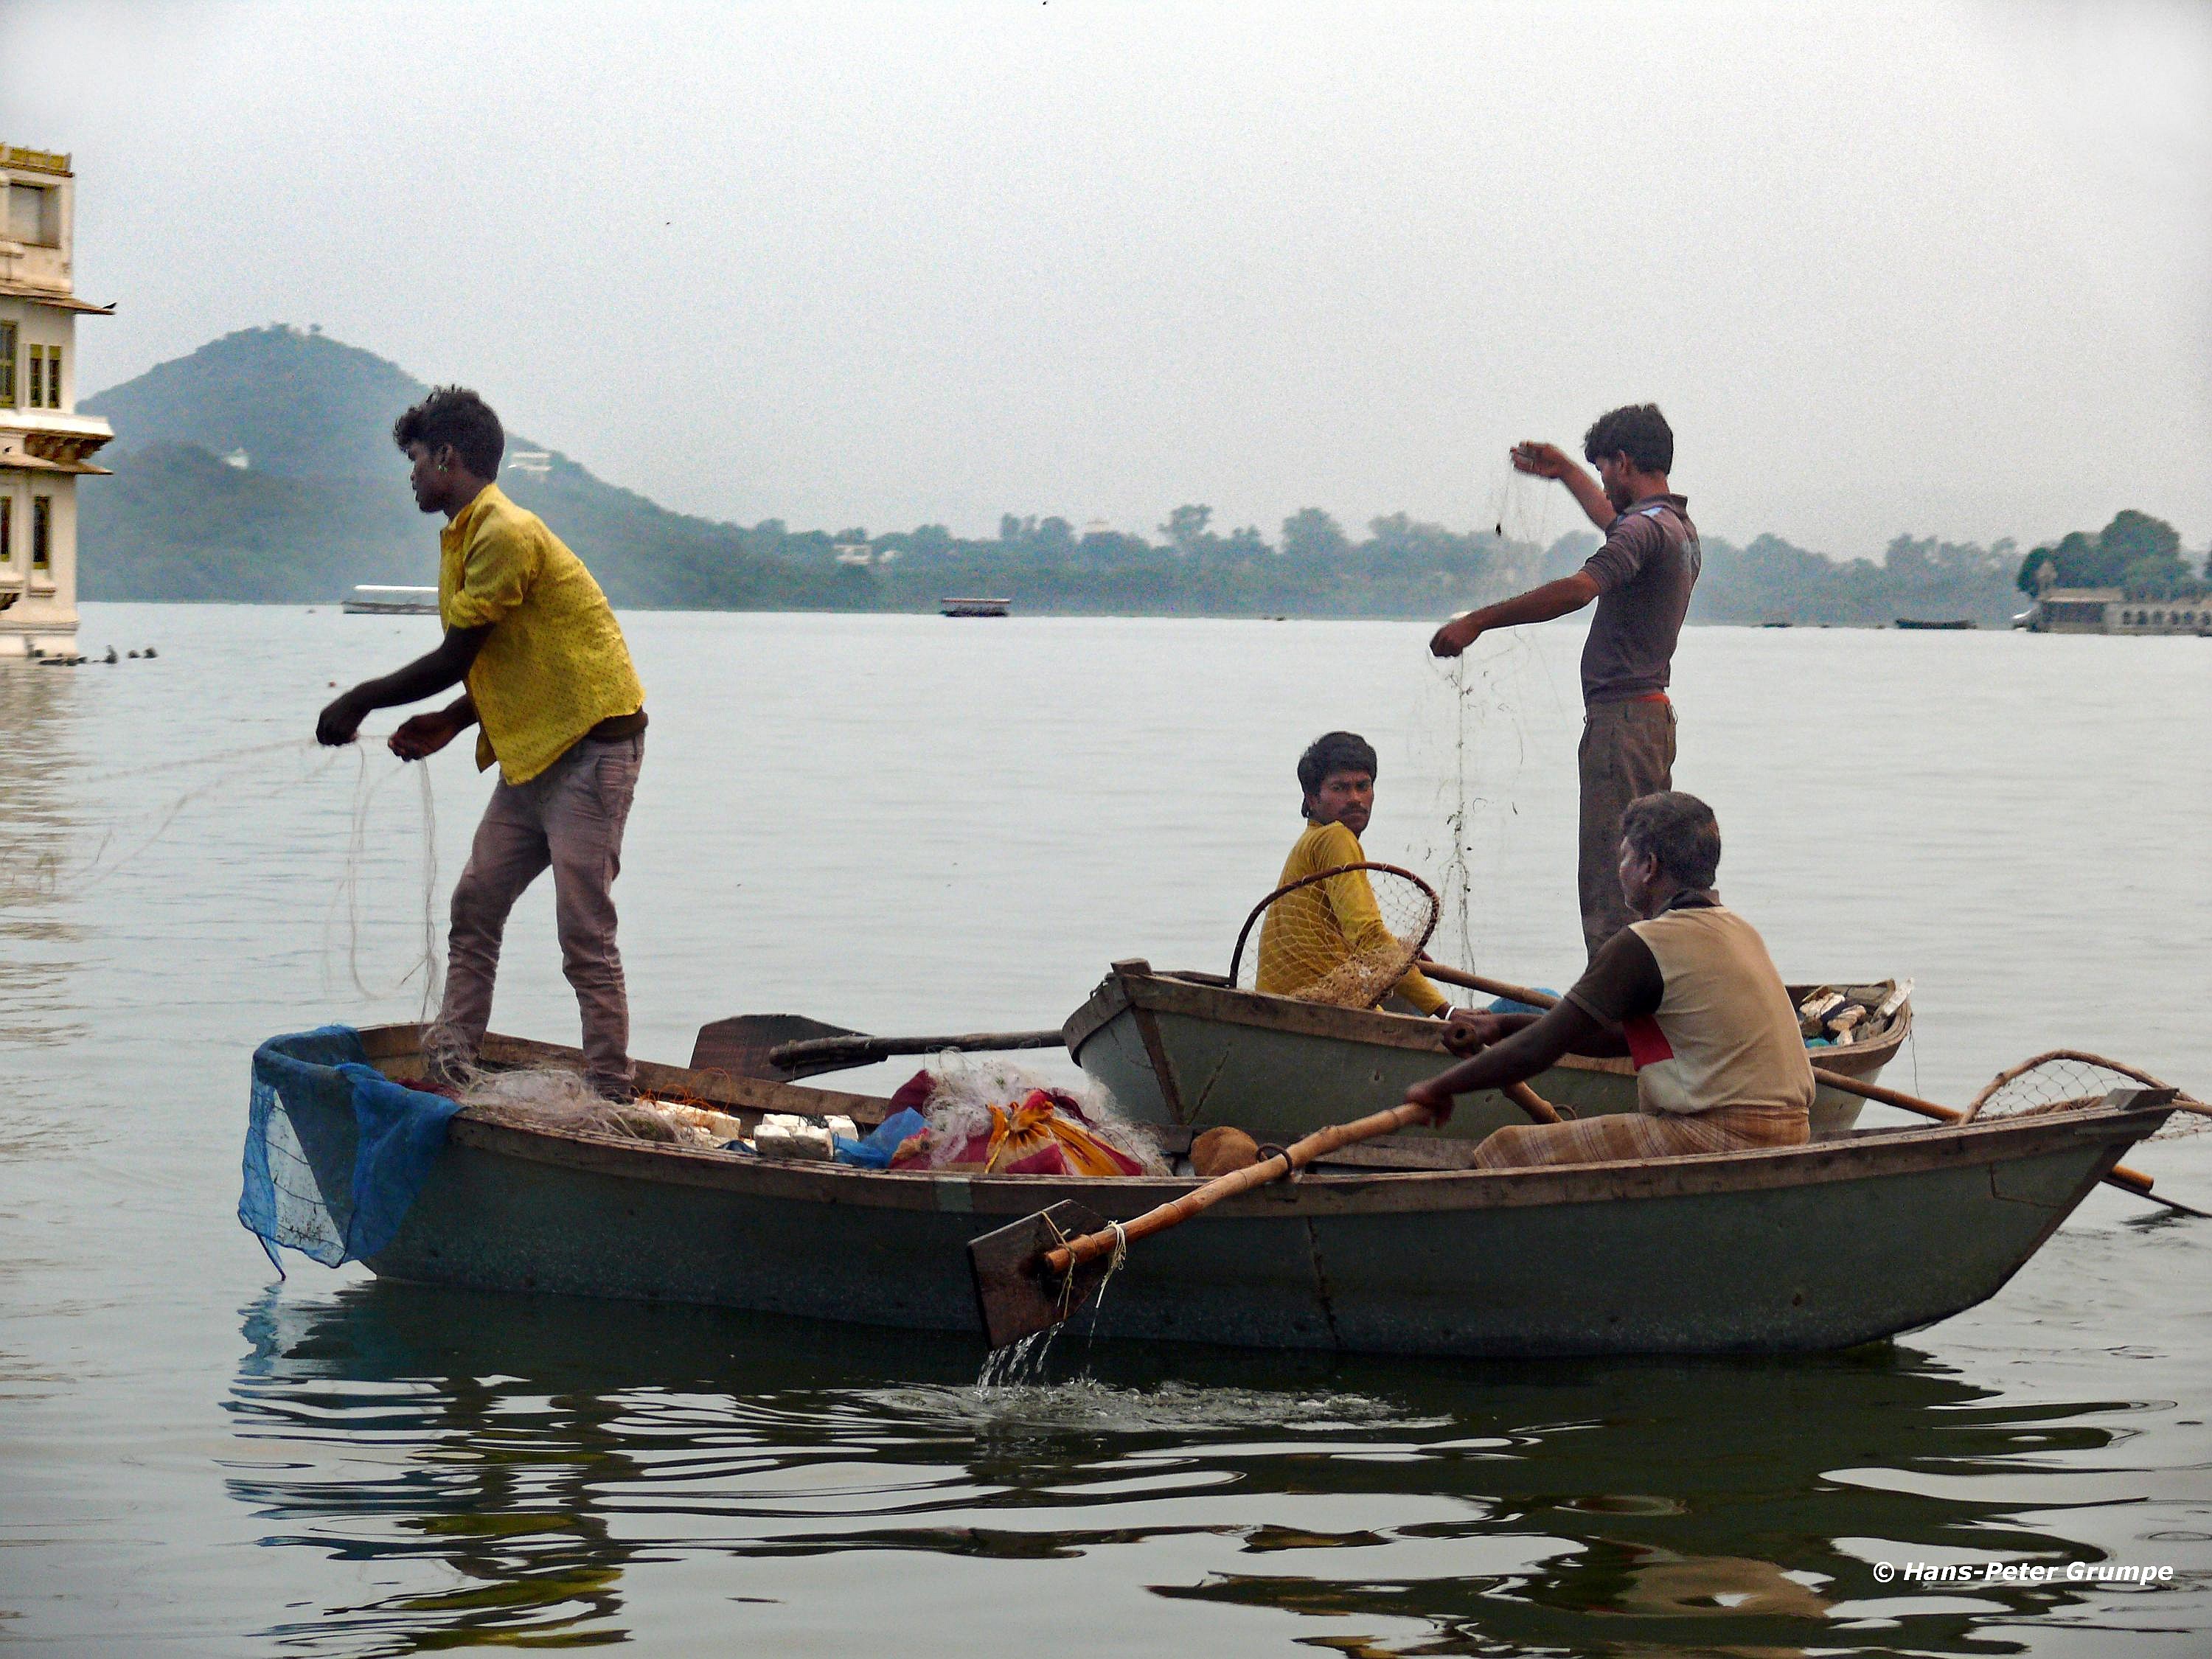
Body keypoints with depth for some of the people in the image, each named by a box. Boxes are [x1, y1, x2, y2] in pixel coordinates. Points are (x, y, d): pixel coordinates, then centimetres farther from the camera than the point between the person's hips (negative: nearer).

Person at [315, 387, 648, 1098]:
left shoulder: (505, 534, -17)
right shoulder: (467, 538, 15)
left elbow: (454, 660, -15)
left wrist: (361, 701, -4)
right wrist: (451, 722, 10)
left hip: (590, 748, -10)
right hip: (533, 752, 10)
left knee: (584, 935, -10)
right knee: (475, 908, 8)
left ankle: (613, 1098, -8)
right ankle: (447, 1064, 11)